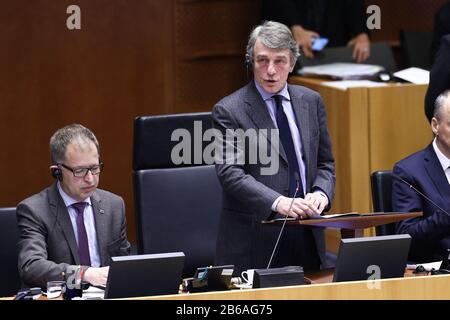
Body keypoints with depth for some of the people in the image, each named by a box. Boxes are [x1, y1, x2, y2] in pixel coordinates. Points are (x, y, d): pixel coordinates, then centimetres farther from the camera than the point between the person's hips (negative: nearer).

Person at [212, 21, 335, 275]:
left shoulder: (311, 101, 10)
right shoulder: (229, 111, -6)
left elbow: (325, 162, 15)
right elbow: (230, 173, -15)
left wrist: (321, 192, -7)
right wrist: (277, 202, -29)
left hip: (308, 237, 4)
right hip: (255, 239, -4)